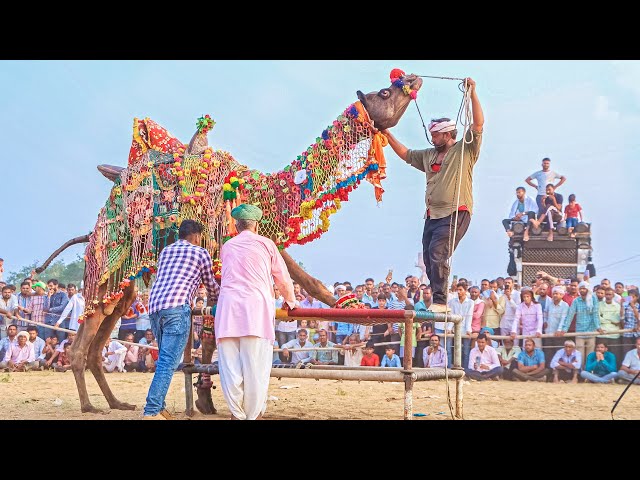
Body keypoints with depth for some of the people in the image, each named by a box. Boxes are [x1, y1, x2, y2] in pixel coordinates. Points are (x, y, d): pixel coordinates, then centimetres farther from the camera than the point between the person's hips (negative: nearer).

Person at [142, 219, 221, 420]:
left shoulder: (166, 251, 27)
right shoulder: (201, 253, 12)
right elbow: (211, 285, 23)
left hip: (154, 307, 7)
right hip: (176, 308, -7)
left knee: (166, 359, 18)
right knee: (168, 362, -10)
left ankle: (159, 407, 13)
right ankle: (151, 412, -18)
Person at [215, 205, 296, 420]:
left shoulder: (227, 247, 21)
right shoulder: (265, 243, 12)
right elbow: (283, 279, 16)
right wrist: (290, 301, 35)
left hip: (228, 307, 3)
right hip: (256, 307, -3)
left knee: (230, 365, 3)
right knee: (255, 367, -1)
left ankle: (238, 413, 6)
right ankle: (253, 414, 2)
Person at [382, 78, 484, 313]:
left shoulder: (465, 150, 1)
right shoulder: (429, 155, 20)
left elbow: (478, 123, -10)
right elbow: (406, 154, 32)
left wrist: (472, 93, -15)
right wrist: (387, 135, 29)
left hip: (456, 214, -7)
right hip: (432, 215, 8)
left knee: (437, 254, -20)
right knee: (429, 259, 4)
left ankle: (440, 301, -18)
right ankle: (439, 301, 11)